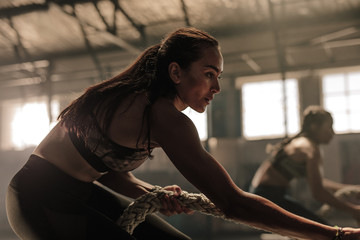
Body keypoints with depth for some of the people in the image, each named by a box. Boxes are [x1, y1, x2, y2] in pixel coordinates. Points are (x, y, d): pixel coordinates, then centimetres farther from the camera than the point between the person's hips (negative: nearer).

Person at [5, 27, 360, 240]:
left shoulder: (140, 101, 3)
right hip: (44, 204, -9)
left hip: (77, 191, 9)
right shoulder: (161, 115, -25)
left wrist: (152, 194, -7)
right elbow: (232, 203, -27)